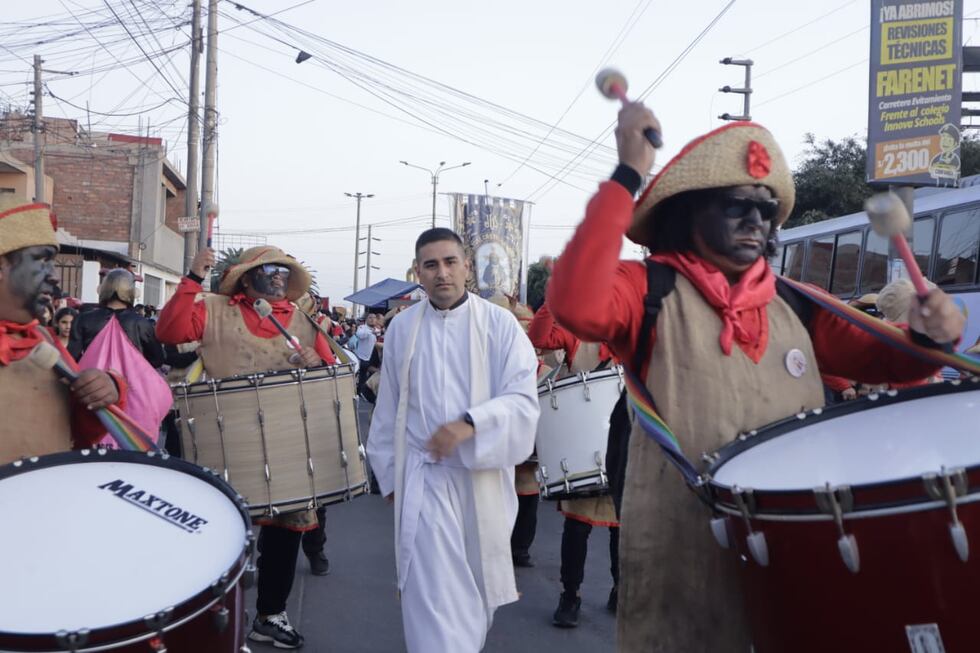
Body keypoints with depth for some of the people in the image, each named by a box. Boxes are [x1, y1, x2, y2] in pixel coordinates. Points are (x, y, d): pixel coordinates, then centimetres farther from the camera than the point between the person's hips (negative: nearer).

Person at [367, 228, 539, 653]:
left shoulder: (499, 324, -5)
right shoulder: (402, 327, 2)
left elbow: (523, 399, -11)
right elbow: (388, 408, 9)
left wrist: (470, 423, -27)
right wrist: (390, 473, 10)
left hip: (483, 476, 0)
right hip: (425, 478, 0)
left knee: (476, 584, 16)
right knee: (433, 593, -8)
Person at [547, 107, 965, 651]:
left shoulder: (795, 304, 9)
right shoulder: (650, 291, -7)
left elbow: (882, 360, 12)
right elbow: (573, 304, -27)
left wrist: (927, 336, -12)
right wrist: (628, 176, -28)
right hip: (684, 554, -5)